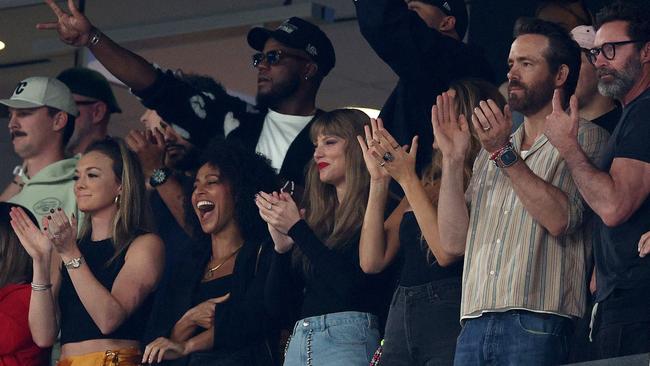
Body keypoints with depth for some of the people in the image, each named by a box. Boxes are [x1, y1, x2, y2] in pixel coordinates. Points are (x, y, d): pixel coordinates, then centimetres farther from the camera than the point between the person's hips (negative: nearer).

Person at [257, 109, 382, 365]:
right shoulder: (316, 218, 18)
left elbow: (352, 285, -14)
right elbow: (279, 307, 15)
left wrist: (296, 229, -8)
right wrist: (281, 246, -1)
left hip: (348, 342, -6)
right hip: (299, 342, 6)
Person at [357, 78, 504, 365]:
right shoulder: (427, 185, 16)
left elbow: (447, 250, -17)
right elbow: (372, 261, 10)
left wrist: (407, 178, -10)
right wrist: (379, 179, 5)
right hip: (400, 318, 6)